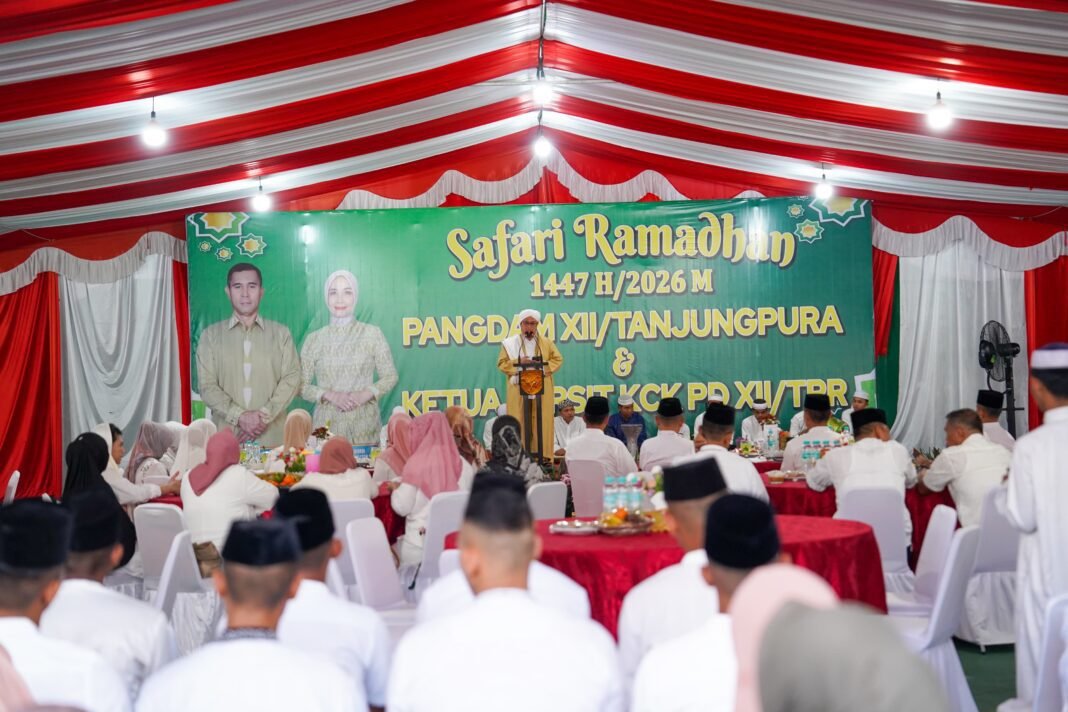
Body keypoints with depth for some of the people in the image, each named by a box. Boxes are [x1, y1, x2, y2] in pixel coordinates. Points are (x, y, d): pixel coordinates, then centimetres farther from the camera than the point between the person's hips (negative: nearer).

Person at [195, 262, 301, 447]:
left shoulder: (281, 333, 9)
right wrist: (239, 416, -13)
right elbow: (207, 385, 1)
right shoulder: (211, 335, 8)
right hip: (226, 435, 0)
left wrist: (264, 416, -11)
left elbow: (292, 379, 2)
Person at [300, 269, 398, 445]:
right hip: (327, 426, 0)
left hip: (365, 425, 0)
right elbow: (301, 385, 5)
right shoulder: (314, 339, 3)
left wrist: (365, 394, -13)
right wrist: (330, 395, -12)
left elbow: (390, 376, 4)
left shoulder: (372, 333, 0)